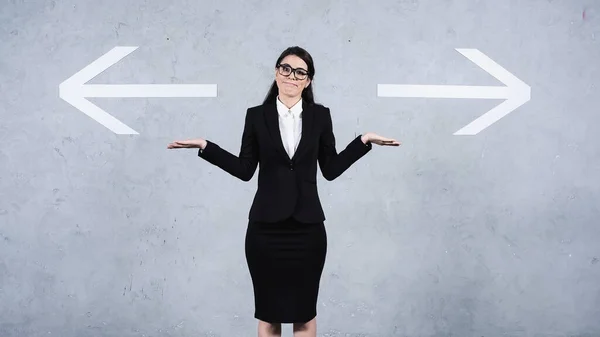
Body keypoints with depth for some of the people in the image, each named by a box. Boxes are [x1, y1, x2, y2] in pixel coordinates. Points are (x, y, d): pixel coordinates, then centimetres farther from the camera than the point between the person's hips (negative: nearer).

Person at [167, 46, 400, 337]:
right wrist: (205, 146, -4)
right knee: (267, 313, 11)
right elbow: (245, 170, 1)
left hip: (307, 227, 1)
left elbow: (331, 169, 4)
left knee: (305, 312, 11)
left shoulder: (320, 116, 4)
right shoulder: (256, 116, 2)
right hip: (266, 228, 0)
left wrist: (364, 140, 1)